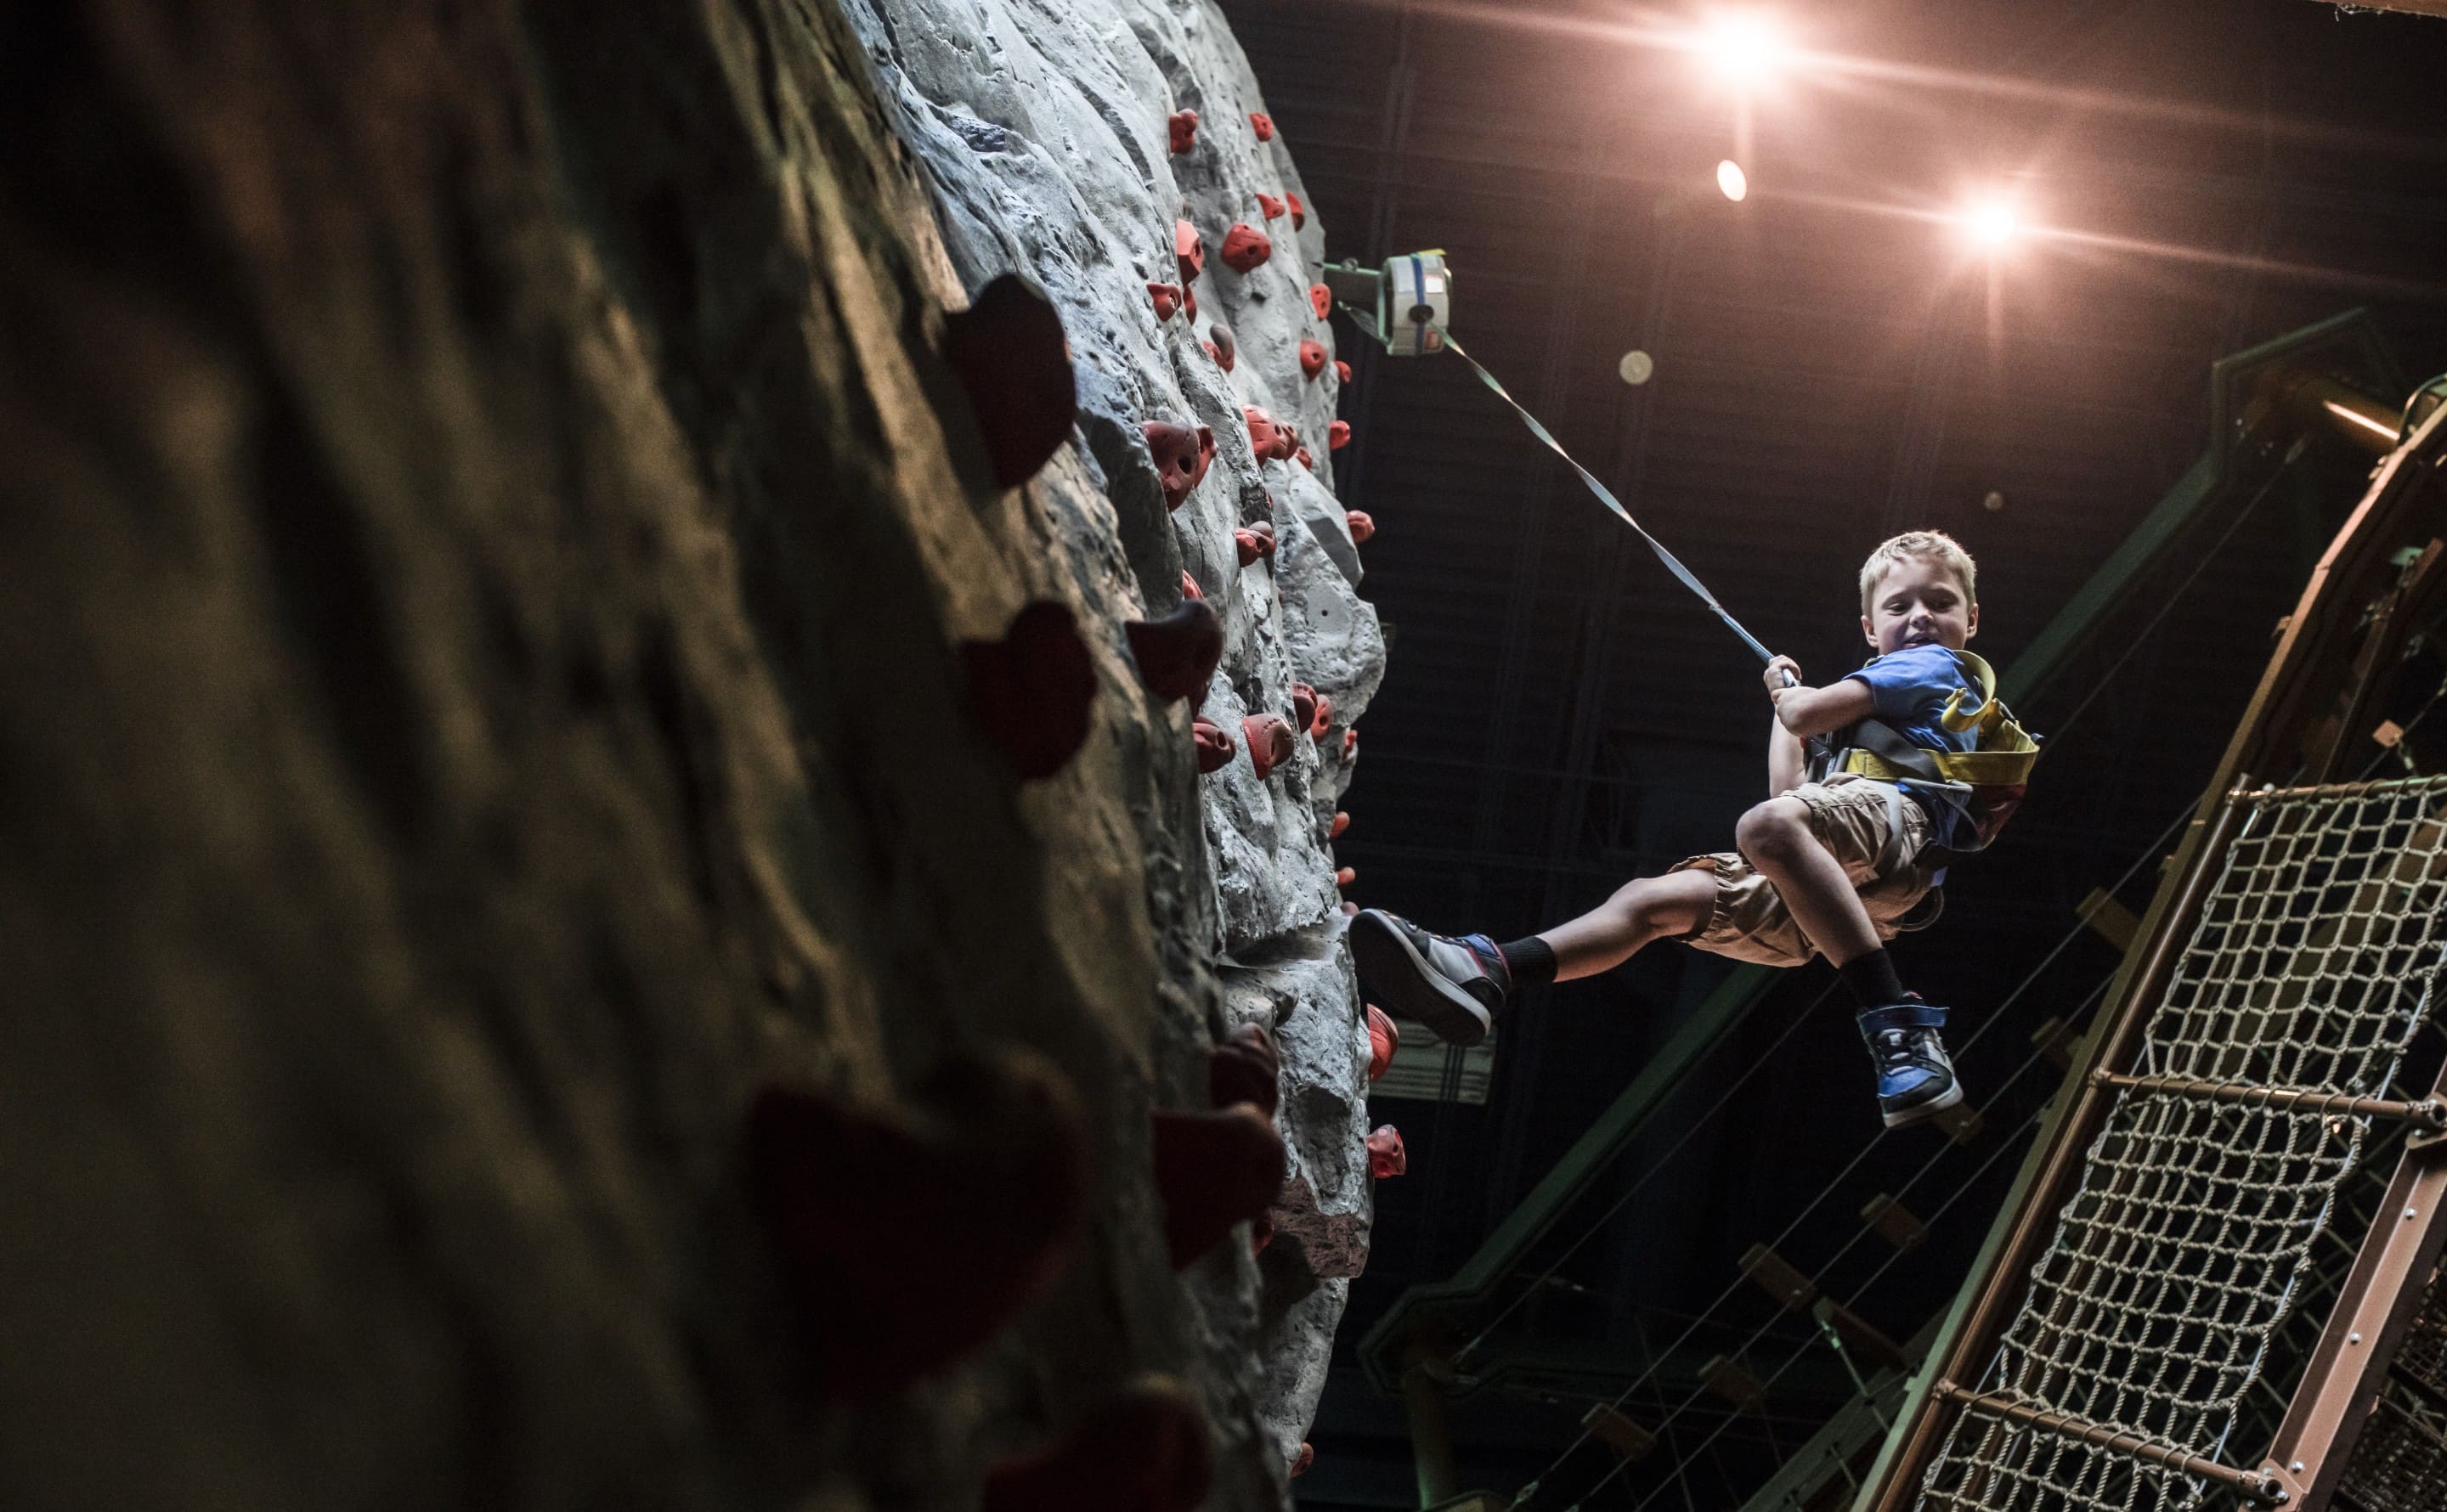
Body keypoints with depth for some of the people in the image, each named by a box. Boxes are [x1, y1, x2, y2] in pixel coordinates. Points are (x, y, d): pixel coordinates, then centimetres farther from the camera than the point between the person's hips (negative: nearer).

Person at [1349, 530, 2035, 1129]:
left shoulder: (1933, 664, 15)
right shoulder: (1875, 707, 41)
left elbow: (1808, 715, 0)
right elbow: (1789, 792, 35)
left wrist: (1790, 694, 24)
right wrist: (1784, 698, 42)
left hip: (1894, 818, -9)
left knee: (1767, 826, -41)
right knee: (1652, 900, -1)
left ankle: (1901, 1031, -47)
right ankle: (1488, 973, -13)